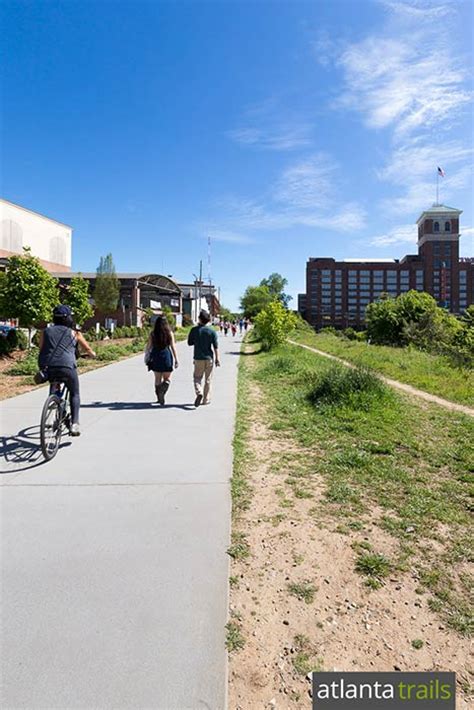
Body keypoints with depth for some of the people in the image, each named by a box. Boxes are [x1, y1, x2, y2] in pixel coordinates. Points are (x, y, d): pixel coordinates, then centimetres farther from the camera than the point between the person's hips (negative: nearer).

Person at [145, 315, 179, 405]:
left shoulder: (152, 334, 0)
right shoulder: (169, 333, -4)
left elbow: (148, 347, 2)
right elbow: (173, 347, -5)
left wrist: (146, 357, 15)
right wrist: (176, 360, -2)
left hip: (156, 357, 2)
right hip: (166, 357, -2)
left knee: (157, 379, 14)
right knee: (167, 379, 9)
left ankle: (159, 397, 16)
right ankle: (162, 391, -19)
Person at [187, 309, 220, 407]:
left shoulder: (194, 330, -6)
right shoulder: (212, 331, -6)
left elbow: (189, 343, 3)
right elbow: (216, 346, -6)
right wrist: (217, 359, -1)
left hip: (198, 358, 0)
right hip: (209, 358, 0)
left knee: (197, 378, 10)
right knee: (208, 380, 10)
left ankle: (199, 393, -16)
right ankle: (206, 399, 16)